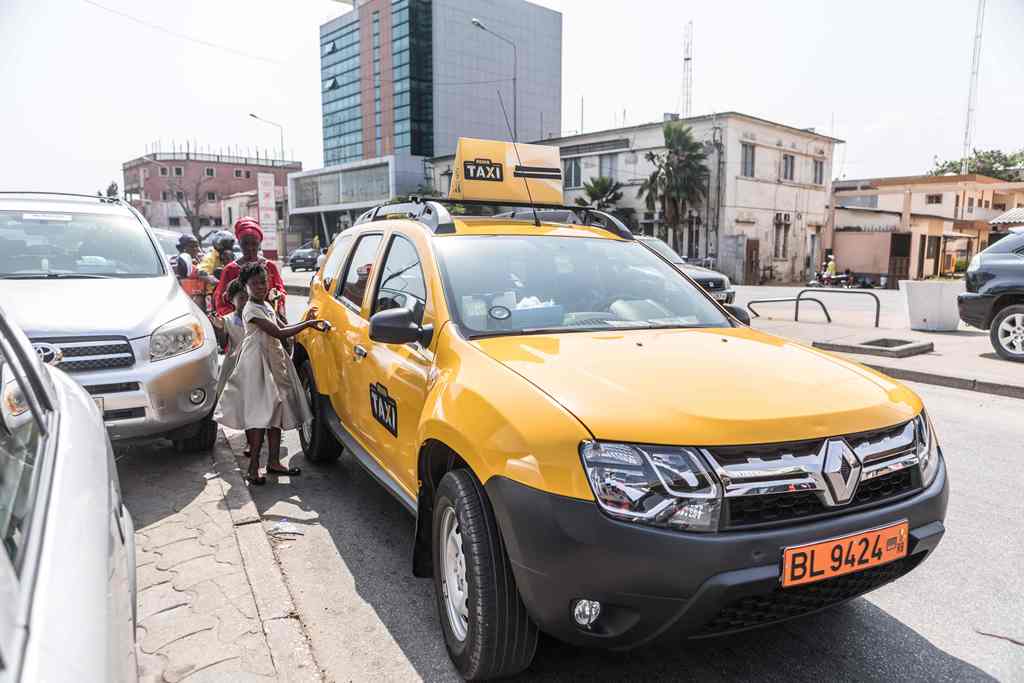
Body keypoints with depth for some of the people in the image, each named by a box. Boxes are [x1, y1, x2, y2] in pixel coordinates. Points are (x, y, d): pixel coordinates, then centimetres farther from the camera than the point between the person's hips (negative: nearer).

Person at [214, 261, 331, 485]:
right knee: (261, 414, -11)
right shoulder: (251, 310, -15)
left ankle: (273, 461, 16)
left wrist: (305, 322, 8)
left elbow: (280, 330, 18)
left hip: (274, 361, 9)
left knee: (276, 412, 9)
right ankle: (253, 467, -6)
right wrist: (307, 324, -21)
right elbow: (278, 333, -22)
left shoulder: (266, 306, 14)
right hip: (257, 363, -9)